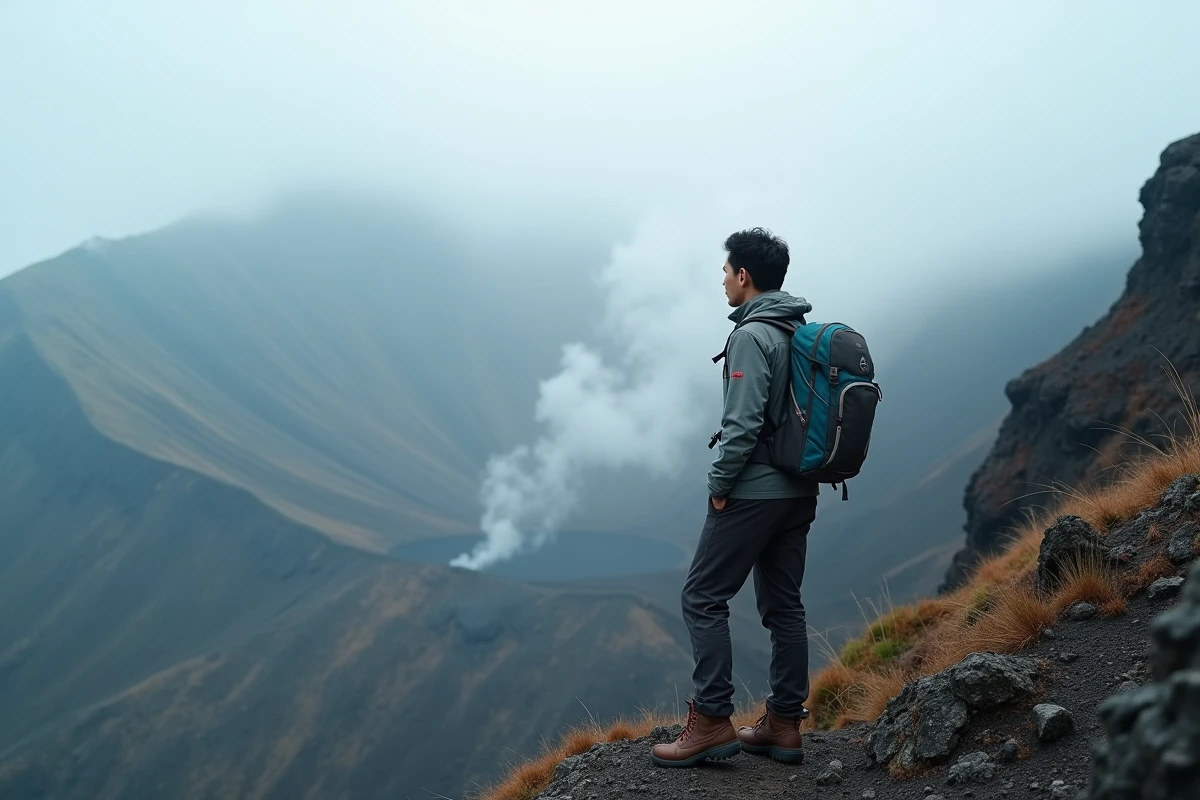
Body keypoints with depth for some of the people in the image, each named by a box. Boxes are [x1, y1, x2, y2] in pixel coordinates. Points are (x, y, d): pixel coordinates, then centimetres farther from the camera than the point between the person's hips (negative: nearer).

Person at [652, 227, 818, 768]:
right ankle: (783, 726, 16)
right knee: (783, 604, 11)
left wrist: (718, 483, -12)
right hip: (799, 493, 9)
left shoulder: (752, 336, -16)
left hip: (753, 493, -9)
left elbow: (744, 424, -23)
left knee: (703, 598, -1)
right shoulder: (803, 334, 11)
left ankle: (712, 722, -1)